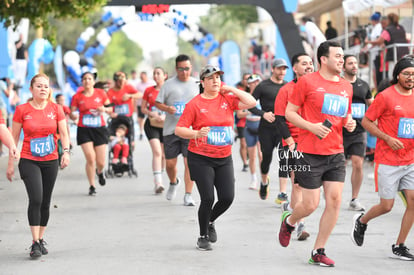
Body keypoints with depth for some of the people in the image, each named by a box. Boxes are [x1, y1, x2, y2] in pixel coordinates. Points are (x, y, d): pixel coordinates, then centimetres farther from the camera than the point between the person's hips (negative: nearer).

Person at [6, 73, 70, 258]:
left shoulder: (55, 109, 3)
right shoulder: (22, 110, -2)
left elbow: (64, 133, 3)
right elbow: (14, 138, 3)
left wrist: (66, 151, -15)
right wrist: (11, 163, 2)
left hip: (50, 161, 3)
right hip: (28, 161, -3)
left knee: (45, 202, 8)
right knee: (36, 199, -17)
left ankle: (41, 240, 22)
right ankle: (35, 243, -12)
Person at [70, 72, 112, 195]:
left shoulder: (101, 93, 2)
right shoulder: (77, 97, -1)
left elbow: (110, 109, 10)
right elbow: (71, 113, 1)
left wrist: (104, 109, -12)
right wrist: (73, 115, -22)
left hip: (99, 129, 1)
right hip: (84, 130, -1)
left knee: (100, 162, 0)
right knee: (90, 158, -16)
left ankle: (100, 172, 39)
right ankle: (92, 186, 1)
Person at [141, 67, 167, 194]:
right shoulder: (149, 91, 5)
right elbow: (143, 108, 10)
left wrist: (165, 116, -15)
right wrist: (151, 113, -9)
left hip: (165, 125, 1)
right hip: (152, 125, -1)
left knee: (164, 155, 8)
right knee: (157, 152, -17)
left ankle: (157, 181, 27)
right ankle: (158, 182, -24)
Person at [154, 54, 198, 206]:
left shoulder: (197, 84, 8)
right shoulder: (169, 84, 4)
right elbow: (158, 103, 7)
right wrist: (167, 108, -13)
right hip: (171, 129, 0)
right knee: (170, 163, 6)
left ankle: (188, 195, -2)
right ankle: (173, 182, 38)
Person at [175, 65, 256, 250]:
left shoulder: (227, 99, 6)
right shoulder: (194, 104, -5)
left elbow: (251, 103, -4)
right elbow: (179, 130, -7)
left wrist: (231, 89, -3)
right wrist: (196, 133, -24)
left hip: (224, 158, 4)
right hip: (200, 159, -4)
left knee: (227, 197, -1)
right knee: (208, 198, -8)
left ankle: (210, 221, 30)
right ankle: (203, 237, 13)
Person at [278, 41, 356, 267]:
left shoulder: (346, 86, 11)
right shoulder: (307, 82, -6)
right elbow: (289, 112, -3)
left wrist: (350, 122, 2)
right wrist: (312, 127, -17)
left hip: (336, 154, 5)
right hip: (310, 154, -5)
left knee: (334, 200, -3)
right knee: (310, 205, -3)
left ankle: (318, 252, 9)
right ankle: (289, 221, 33)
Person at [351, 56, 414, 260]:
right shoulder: (386, 96, -9)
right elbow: (366, 121, -5)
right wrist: (388, 138, -14)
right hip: (387, 161, -5)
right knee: (387, 206, 0)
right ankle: (361, 221, 32)